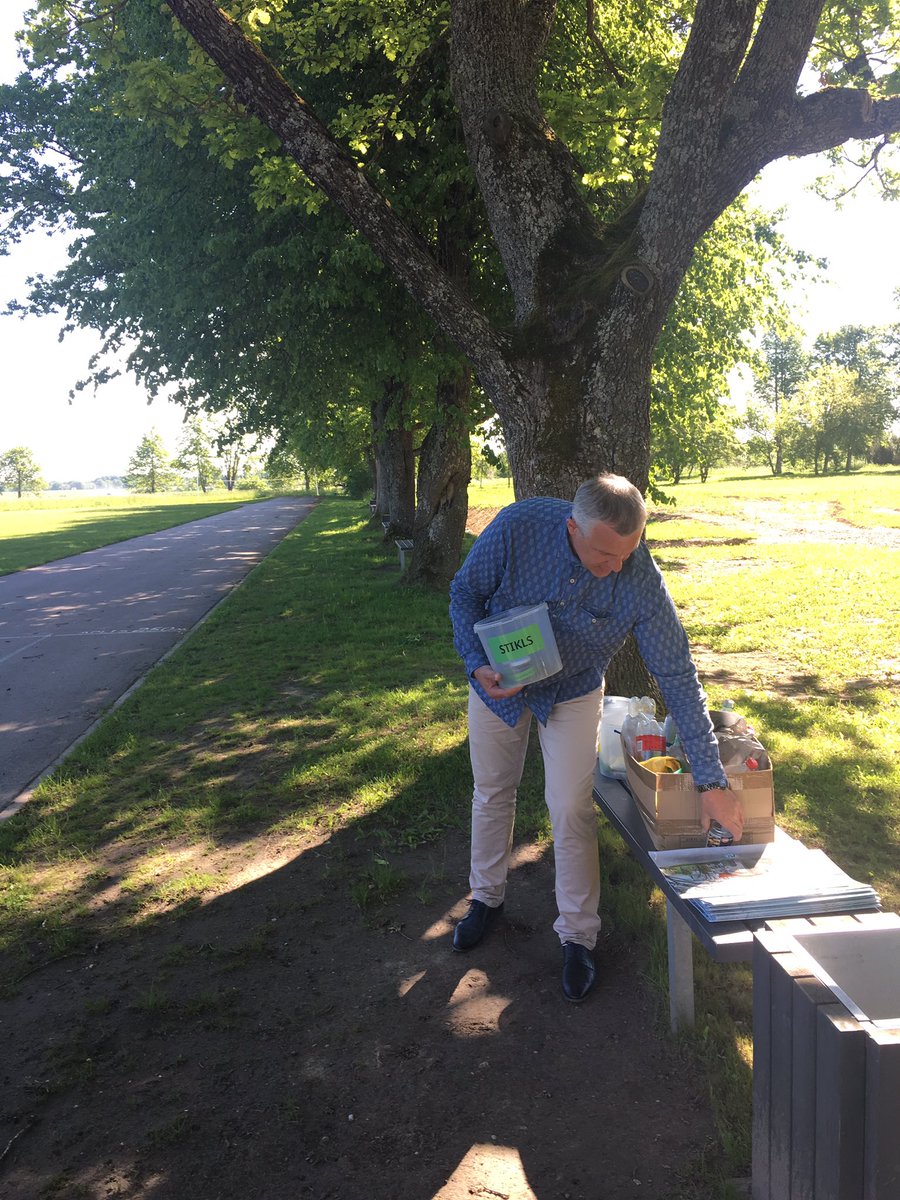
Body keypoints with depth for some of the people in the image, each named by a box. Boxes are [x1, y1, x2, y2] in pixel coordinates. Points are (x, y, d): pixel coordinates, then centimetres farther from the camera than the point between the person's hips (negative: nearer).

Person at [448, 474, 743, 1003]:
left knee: (571, 812, -3)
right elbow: (466, 592, -15)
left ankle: (579, 937, 18)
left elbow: (679, 677, -25)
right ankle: (488, 897, 40)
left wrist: (712, 780, -25)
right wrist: (477, 664, -30)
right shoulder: (518, 526, -32)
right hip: (498, 678, 1)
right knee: (493, 793, 15)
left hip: (573, 692, -1)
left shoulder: (641, 580, -31)